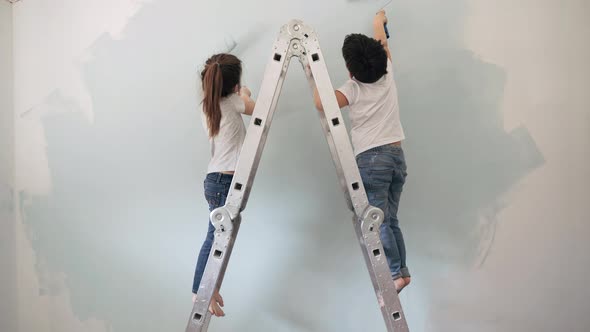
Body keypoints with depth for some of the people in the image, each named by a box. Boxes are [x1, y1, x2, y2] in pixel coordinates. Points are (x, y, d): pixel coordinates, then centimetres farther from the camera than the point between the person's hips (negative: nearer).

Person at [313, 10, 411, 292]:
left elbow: (322, 103, -17)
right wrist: (379, 23, 45)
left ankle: (394, 274, -8)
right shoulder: (387, 76, 9)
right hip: (397, 155, 6)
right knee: (390, 219, 12)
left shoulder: (353, 88, -6)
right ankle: (402, 270, 12)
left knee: (378, 221, -5)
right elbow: (382, 45, 27)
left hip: (371, 159, -6)